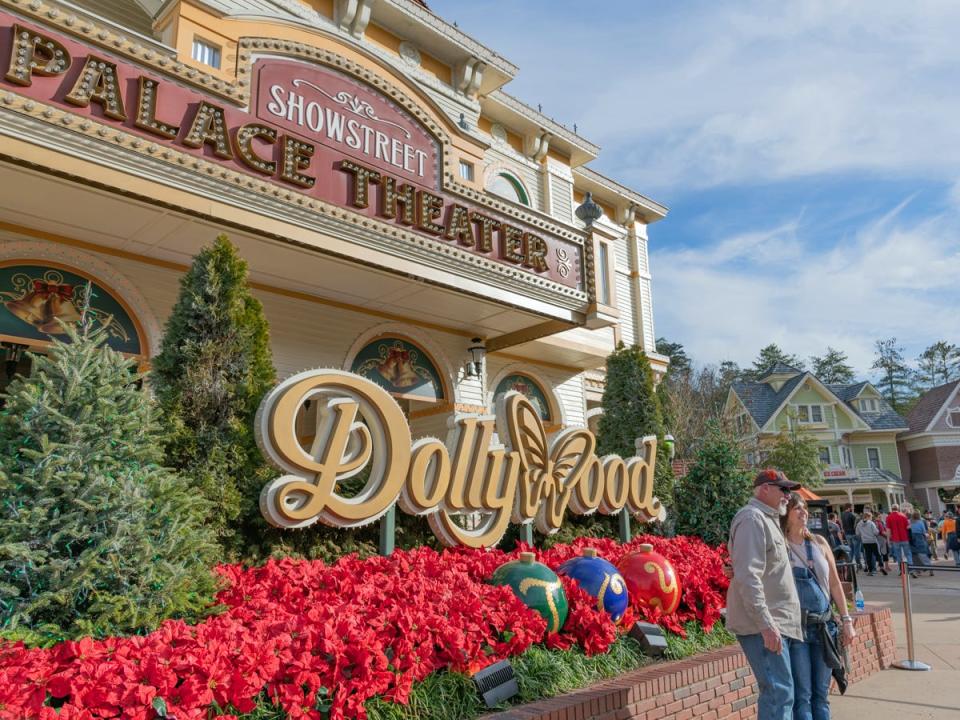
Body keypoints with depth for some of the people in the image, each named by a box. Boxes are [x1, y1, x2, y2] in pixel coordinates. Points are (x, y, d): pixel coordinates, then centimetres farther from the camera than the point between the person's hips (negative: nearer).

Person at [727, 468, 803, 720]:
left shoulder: (767, 519, 18)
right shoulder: (752, 518, -13)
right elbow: (748, 577, -22)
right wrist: (766, 624, -25)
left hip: (775, 623, 10)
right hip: (761, 624, -10)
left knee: (777, 691, 14)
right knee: (779, 692, -11)